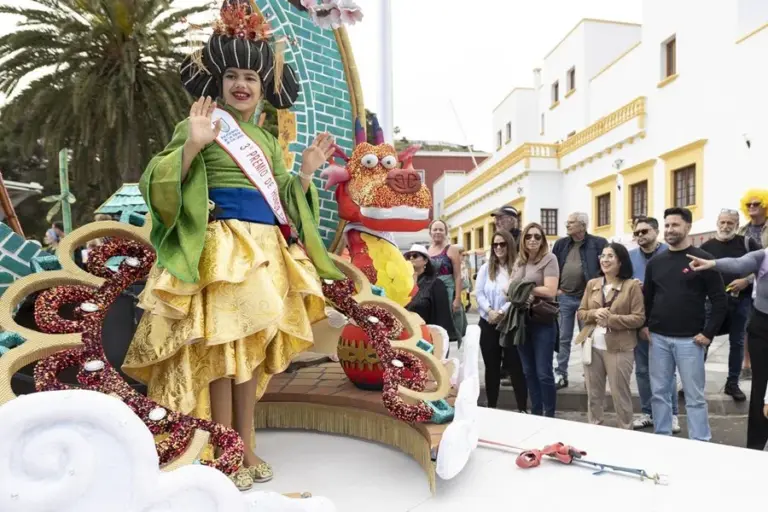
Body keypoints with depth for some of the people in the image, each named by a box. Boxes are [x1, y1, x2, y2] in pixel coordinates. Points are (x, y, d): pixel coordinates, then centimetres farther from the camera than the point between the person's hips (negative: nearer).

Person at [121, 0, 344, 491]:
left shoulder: (268, 140, 19)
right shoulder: (202, 125, 1)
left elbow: (284, 201, 19)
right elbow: (163, 185, -8)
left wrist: (307, 171, 7)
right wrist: (191, 144, -21)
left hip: (267, 252, 6)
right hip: (222, 249, -6)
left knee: (254, 347, 8)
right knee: (221, 348, -5)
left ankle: (247, 447, 20)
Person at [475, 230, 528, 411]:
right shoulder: (486, 268, 8)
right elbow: (479, 292, 1)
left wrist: (502, 312, -17)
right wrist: (490, 311, -14)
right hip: (488, 323, 3)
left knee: (515, 366, 0)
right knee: (491, 366, 11)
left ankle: (523, 408, 8)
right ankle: (491, 407, 21)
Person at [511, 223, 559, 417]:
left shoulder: (549, 259, -6)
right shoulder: (519, 261, 13)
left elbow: (550, 291, -16)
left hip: (543, 322, -6)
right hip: (521, 321, 6)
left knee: (543, 373, -2)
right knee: (528, 372, 13)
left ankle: (549, 416, 12)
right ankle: (535, 412, 25)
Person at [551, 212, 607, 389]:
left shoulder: (598, 243, -6)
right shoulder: (561, 244, 7)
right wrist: (555, 288, 3)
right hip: (564, 297, 3)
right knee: (563, 338, 7)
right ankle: (561, 375, 14)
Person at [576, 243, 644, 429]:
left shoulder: (632, 285, -5)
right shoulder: (592, 284, 10)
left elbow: (639, 318, -9)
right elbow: (581, 312, 11)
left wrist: (611, 319, -19)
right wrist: (594, 314, -11)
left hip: (619, 348, -4)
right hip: (592, 346, 5)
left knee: (620, 394, 5)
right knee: (594, 394, 14)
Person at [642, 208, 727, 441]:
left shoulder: (702, 260, -5)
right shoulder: (655, 262, 8)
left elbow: (719, 299, -6)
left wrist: (708, 333, -10)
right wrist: (644, 325, 7)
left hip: (689, 340, -4)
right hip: (658, 338, 4)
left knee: (694, 396, 4)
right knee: (659, 393, 10)